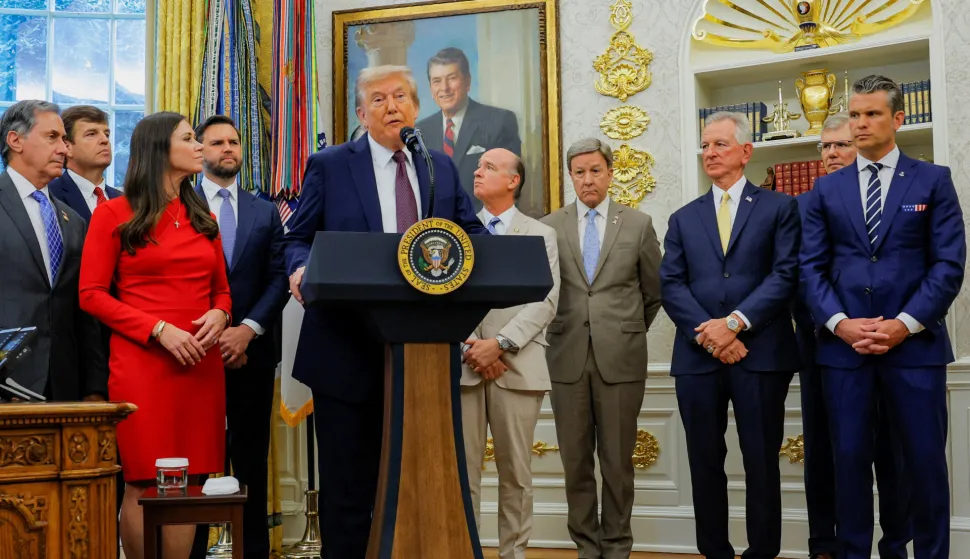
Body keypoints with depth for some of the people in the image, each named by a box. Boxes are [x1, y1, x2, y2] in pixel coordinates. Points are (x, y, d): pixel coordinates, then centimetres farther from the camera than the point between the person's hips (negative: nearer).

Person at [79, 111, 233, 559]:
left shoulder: (203, 219, 17)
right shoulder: (115, 214, 2)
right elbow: (92, 294, -3)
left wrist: (219, 315, -3)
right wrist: (160, 330, -12)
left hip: (200, 363, 4)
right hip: (141, 363, -4)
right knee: (143, 485, -3)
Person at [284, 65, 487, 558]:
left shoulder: (443, 169, 12)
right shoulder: (328, 165, 1)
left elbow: (471, 235, 13)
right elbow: (298, 239, 1)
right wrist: (301, 269, -21)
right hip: (348, 348, -3)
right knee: (349, 478, 4)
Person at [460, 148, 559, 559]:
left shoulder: (541, 235, 9)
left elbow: (545, 301, -2)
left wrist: (500, 344, -13)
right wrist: (471, 346, -9)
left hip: (518, 365, -1)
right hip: (462, 362, 1)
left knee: (515, 471, 3)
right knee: (462, 469, 2)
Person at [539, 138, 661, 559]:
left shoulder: (638, 224, 4)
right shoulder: (550, 227, 5)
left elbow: (654, 292, 13)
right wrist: (555, 335, 8)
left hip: (620, 359, -1)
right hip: (567, 358, 1)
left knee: (617, 461, 6)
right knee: (576, 461, 7)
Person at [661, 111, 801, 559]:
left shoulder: (779, 208, 7)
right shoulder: (683, 219, 15)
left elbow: (785, 274, -5)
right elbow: (671, 286, 4)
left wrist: (735, 323, -15)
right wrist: (709, 335, -11)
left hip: (761, 353, -3)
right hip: (697, 356, 3)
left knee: (761, 463, 3)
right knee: (705, 464, 7)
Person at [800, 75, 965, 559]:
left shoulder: (933, 181, 5)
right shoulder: (826, 189, 11)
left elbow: (949, 264, -2)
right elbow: (811, 267, 6)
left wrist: (905, 323, -12)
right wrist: (840, 323, -9)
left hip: (914, 343, -1)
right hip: (843, 345, 2)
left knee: (925, 461, 3)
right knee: (850, 459, 5)